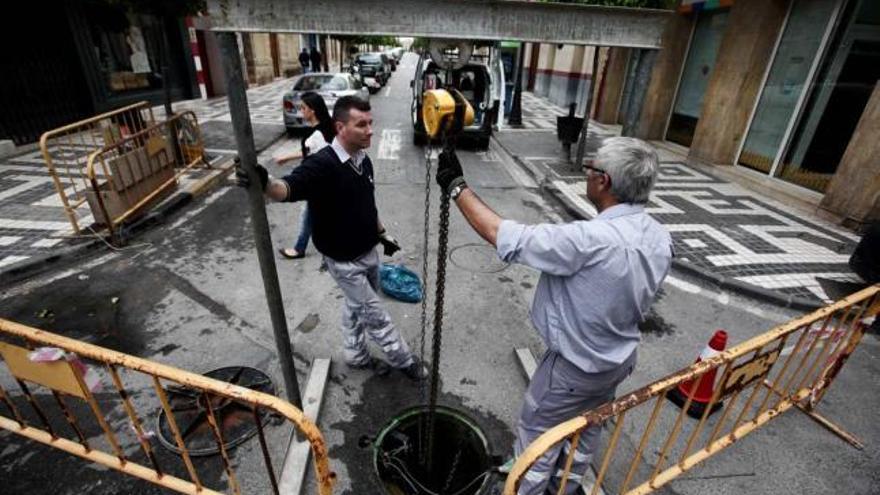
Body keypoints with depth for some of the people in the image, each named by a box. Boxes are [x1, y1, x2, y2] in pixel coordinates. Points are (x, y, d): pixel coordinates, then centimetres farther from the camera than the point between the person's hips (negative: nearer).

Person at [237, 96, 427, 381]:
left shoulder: (364, 160, -2)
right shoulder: (321, 164, -26)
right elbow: (290, 188, -42)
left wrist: (382, 234, 19)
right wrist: (265, 184, -64)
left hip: (368, 252, 7)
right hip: (344, 261, -7)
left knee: (357, 307, 24)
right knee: (375, 314, 8)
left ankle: (356, 356, 46)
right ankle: (404, 360, 31)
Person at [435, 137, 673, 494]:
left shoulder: (590, 239, -36)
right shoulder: (660, 238, -9)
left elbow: (501, 235, -34)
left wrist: (456, 185, -23)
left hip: (574, 367, -8)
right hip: (619, 359, 8)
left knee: (536, 437, 16)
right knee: (586, 430, 29)